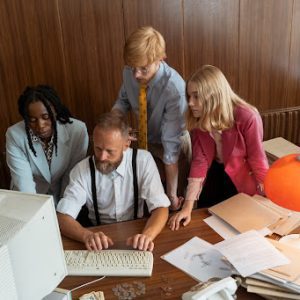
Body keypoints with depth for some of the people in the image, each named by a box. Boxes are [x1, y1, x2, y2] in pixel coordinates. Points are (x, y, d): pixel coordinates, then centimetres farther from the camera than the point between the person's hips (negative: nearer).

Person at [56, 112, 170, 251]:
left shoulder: (143, 161, -11)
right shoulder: (82, 170, -9)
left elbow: (161, 207, -14)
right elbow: (62, 217, -13)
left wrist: (147, 235, -34)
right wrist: (87, 235, -33)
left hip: (135, 235, -1)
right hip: (100, 238, 1)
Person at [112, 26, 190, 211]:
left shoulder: (174, 89, -35)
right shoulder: (129, 73, -19)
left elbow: (171, 145, -32)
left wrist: (172, 195, -27)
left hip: (174, 145, -4)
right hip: (146, 141, 4)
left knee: (177, 206, 13)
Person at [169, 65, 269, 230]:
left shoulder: (247, 118, -30)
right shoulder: (198, 120, -16)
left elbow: (257, 158, -20)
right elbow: (199, 161, -20)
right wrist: (187, 207, -26)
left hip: (242, 178, -4)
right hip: (214, 174, 4)